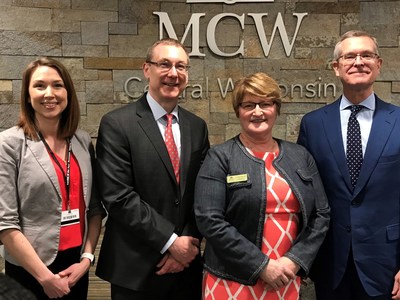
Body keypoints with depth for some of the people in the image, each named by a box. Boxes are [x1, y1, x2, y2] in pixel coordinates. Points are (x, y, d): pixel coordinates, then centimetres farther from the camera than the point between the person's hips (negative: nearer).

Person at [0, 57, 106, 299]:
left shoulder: (83, 141, 2)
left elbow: (95, 207, 6)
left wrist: (87, 258, -3)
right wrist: (45, 276, -13)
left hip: (77, 267, 4)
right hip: (29, 272, -4)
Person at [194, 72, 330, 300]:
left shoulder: (301, 156, 6)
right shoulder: (220, 158, -6)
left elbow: (321, 214, 6)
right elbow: (210, 221, -14)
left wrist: (295, 260, -7)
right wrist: (262, 265, -14)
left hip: (287, 279, 4)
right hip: (234, 282, -3)